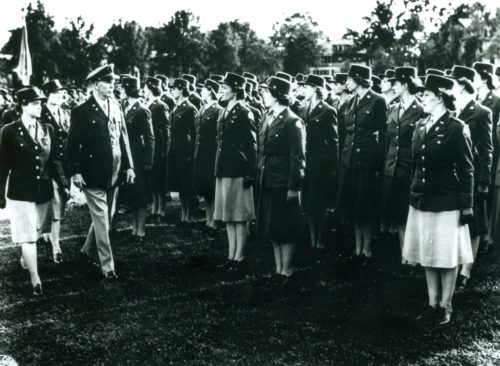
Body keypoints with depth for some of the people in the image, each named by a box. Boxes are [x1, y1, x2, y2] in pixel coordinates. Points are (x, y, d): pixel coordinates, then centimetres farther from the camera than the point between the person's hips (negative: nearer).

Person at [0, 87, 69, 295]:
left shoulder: (47, 129, 5)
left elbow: (54, 160, 8)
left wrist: (63, 185, 4)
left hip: (44, 190, 4)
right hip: (21, 192, -4)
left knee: (35, 233, 17)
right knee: (27, 236, -4)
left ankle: (25, 259, 44)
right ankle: (35, 280, 0)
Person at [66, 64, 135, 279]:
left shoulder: (116, 107, 9)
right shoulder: (82, 112, -7)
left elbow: (123, 138, 11)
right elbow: (73, 145, -7)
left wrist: (128, 165, 6)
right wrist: (75, 171, -14)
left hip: (114, 175, 6)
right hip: (93, 176, -6)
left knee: (106, 218, 16)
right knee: (101, 221, -3)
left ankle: (87, 253, 36)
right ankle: (107, 267, 4)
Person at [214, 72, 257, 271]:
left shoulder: (244, 113, -9)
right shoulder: (224, 113, 14)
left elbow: (252, 146, -12)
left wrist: (250, 174, -16)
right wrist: (218, 168, 13)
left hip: (238, 170, -8)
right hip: (224, 170, 8)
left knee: (239, 216, -1)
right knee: (228, 216, 11)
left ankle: (239, 257, 5)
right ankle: (231, 256, 18)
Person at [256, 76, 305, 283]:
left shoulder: (292, 122, -12)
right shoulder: (268, 118, 12)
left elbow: (298, 158, -14)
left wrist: (293, 187, -16)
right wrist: (258, 178, 10)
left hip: (283, 185, -8)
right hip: (267, 183, 8)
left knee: (285, 229, 1)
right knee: (271, 228, 14)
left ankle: (286, 271, 12)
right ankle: (278, 268, 25)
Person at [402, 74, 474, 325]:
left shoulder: (457, 128, -9)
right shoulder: (420, 126, 9)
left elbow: (466, 170, -8)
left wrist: (467, 206, -9)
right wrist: (413, 194, 10)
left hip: (446, 203, -6)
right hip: (421, 201, 6)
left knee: (446, 257, 4)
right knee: (427, 256, 12)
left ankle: (445, 307, 16)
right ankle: (432, 304, 23)